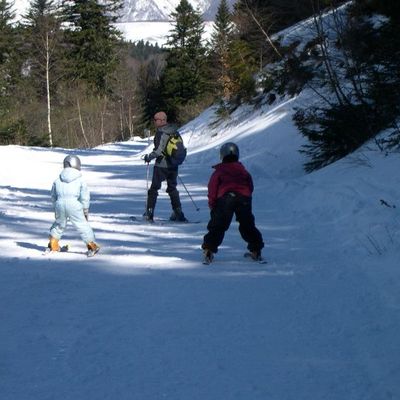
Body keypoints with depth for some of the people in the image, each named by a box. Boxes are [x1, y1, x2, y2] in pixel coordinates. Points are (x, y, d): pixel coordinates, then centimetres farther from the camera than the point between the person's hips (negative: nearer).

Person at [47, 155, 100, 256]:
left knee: (59, 224, 23)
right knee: (82, 225, 5)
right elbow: (85, 196, -1)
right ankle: (91, 245, 4)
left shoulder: (58, 180, 9)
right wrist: (85, 210, 9)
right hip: (74, 206, -3)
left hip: (60, 205, 4)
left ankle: (53, 245, 28)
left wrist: (55, 208, 28)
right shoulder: (80, 180, -2)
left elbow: (53, 196, 16)